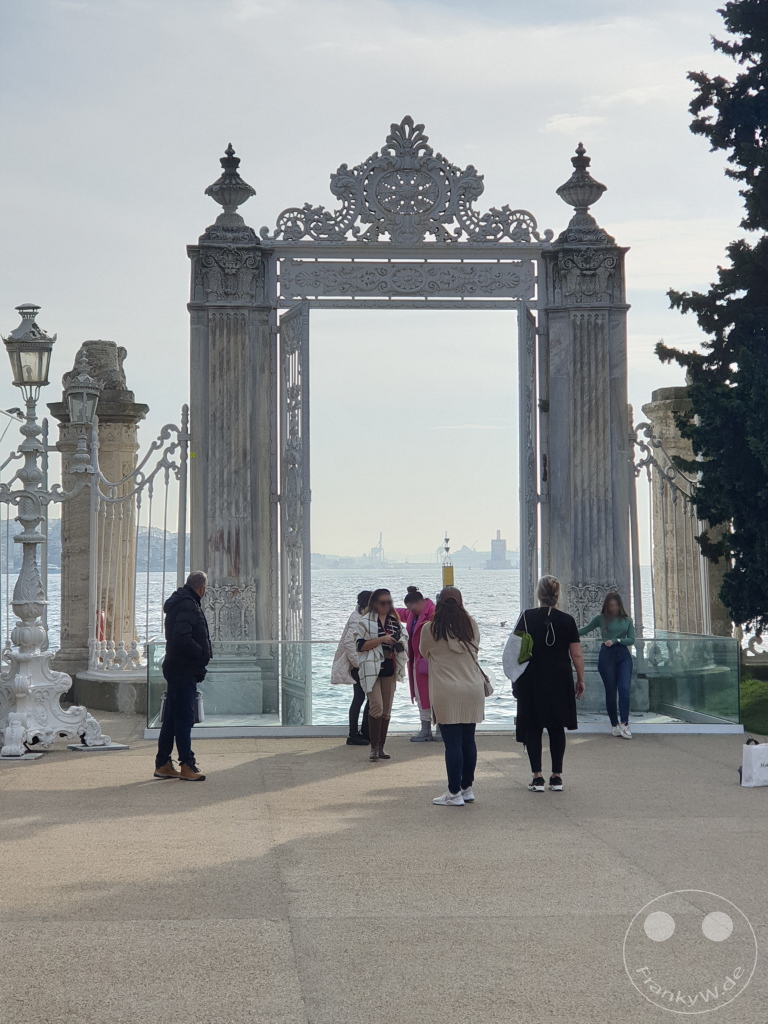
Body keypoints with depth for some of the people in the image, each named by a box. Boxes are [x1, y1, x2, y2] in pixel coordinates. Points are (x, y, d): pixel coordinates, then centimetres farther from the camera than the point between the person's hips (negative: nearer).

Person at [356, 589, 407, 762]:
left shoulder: (395, 622, 15)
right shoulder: (366, 622, -3)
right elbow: (361, 646, -9)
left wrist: (399, 645, 2)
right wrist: (381, 639, -18)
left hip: (389, 669, 6)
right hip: (372, 669, -6)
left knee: (387, 709, 7)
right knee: (376, 706, -16)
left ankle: (381, 747, 15)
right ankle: (374, 747, -11)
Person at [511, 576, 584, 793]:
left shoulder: (527, 617, -3)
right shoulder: (567, 621, -2)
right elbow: (577, 655, -1)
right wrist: (580, 680, 11)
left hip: (531, 680, -1)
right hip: (560, 681, 1)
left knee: (532, 728, 5)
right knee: (557, 728, 10)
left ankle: (537, 777, 0)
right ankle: (557, 777, 11)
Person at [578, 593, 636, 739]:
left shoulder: (627, 620, 9)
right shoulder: (601, 618, 6)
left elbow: (631, 639, 4)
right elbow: (585, 630, 9)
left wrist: (615, 641, -10)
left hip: (623, 655, 1)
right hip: (606, 655, -1)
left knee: (624, 689, -13)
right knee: (610, 691, 2)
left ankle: (624, 723, -16)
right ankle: (614, 725, 9)